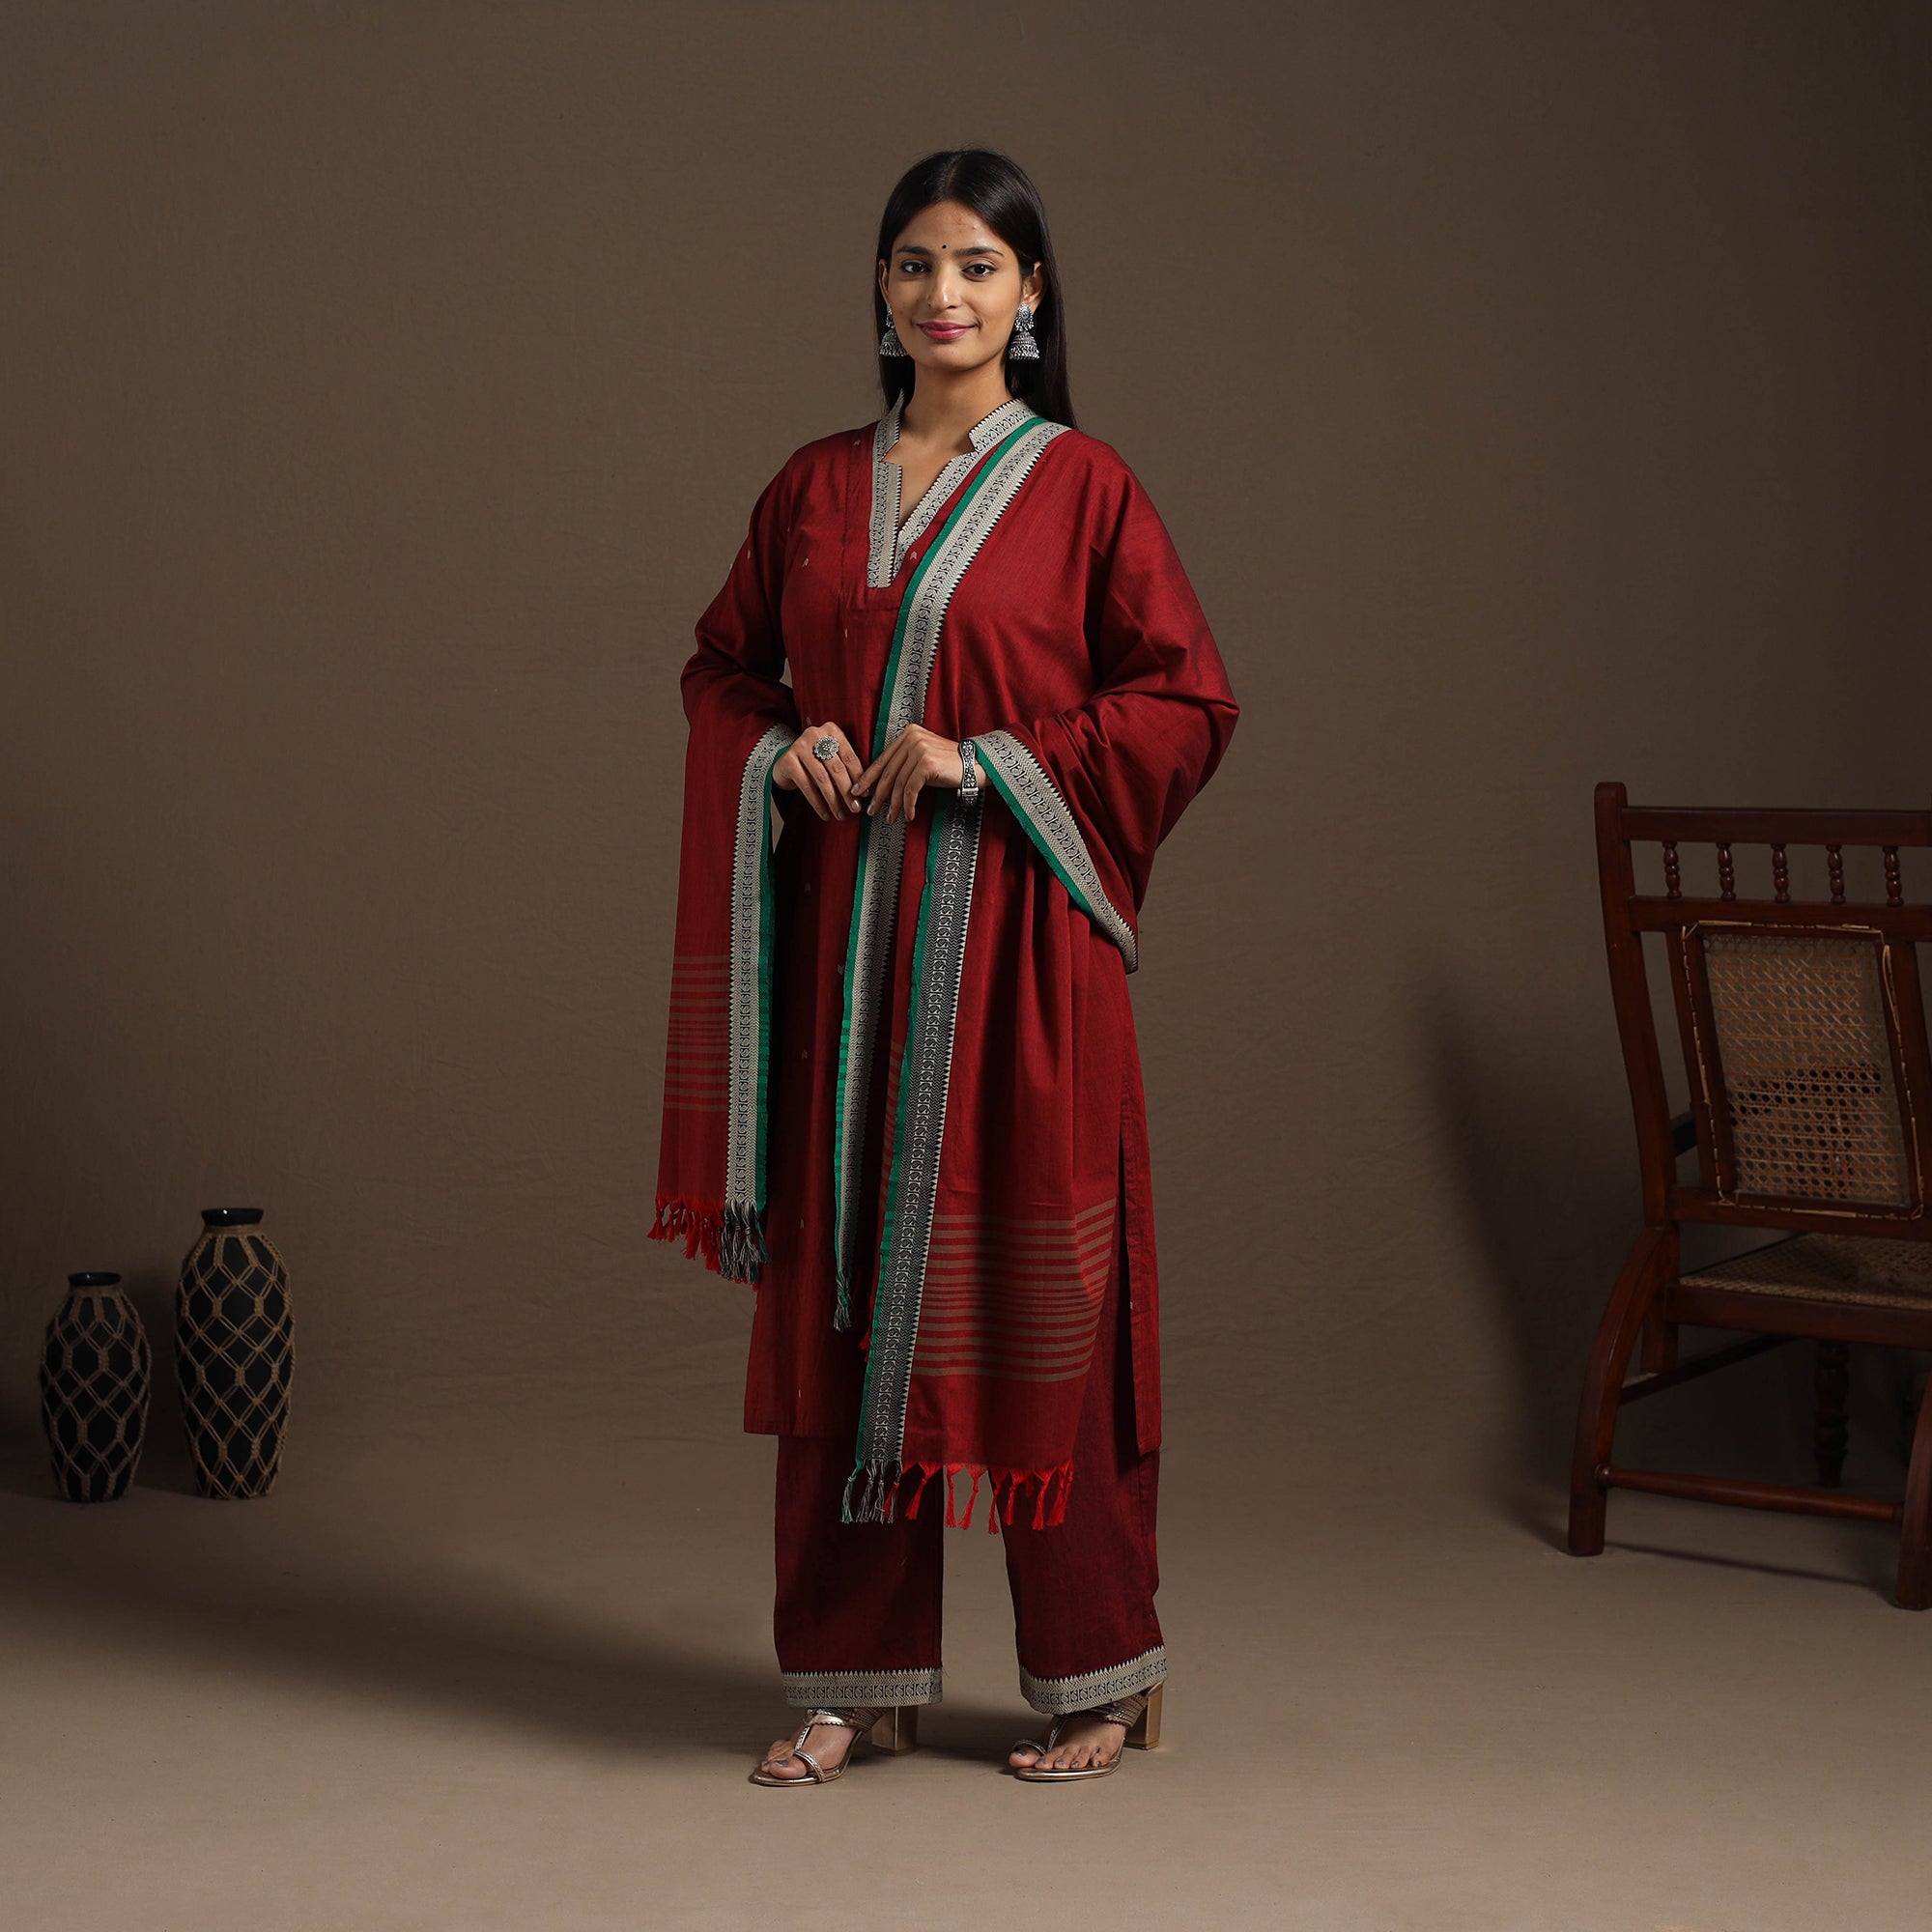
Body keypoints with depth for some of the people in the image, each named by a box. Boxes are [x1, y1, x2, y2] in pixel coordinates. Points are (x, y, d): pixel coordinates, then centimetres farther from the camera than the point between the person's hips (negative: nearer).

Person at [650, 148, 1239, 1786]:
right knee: (842, 1283, 5)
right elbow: (723, 664, 20)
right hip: (841, 931, 4)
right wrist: (779, 746, -2)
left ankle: (1101, 1671, 15)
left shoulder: (1082, 487, -1)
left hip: (1010, 937, -4)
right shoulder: (815, 486, 11)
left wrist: (985, 759, -12)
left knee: (1030, 1281, 0)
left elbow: (1189, 701, -3)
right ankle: (859, 1676, 15)